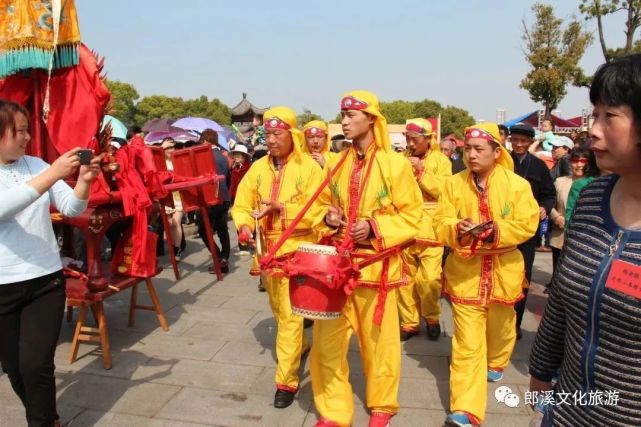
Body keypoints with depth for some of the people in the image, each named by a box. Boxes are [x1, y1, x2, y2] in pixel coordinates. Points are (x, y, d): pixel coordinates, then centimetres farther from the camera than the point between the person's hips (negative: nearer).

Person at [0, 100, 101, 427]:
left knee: (37, 365, -3)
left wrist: (83, 180, -17)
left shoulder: (36, 164, 3)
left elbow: (71, 208, 1)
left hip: (46, 280, 1)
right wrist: (53, 175, -32)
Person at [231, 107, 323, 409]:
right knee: (279, 311, 20)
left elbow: (316, 212, -16)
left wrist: (280, 207, -25)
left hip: (298, 250, -6)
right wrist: (245, 224, -17)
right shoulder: (258, 168, 5)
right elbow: (241, 205, 4)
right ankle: (300, 346, 46)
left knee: (290, 314, -6)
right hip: (267, 250, 6)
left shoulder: (309, 168, -10)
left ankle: (286, 381, 4)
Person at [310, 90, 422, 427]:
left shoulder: (395, 164, -6)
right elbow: (323, 204, 18)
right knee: (327, 339, 7)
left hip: (376, 263, -4)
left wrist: (375, 227, -18)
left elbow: (412, 214, -5)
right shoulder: (336, 164, 7)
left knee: (378, 338, 11)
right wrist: (328, 216, -4)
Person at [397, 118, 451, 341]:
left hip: (430, 229, -3)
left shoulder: (441, 160, 2)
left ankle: (432, 317, 20)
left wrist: (421, 171, -15)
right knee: (405, 277, 6)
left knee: (429, 279, -5)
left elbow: (444, 190, -11)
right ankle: (409, 322, 20)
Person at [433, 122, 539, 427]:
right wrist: (457, 230, -28)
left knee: (500, 326, 24)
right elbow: (440, 225, -5)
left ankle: (496, 363, 56)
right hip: (465, 272, 0)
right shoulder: (454, 184, -2)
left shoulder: (517, 184, -6)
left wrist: (494, 231, -27)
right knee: (466, 342, -5)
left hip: (503, 272, 1)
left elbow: (526, 225, -11)